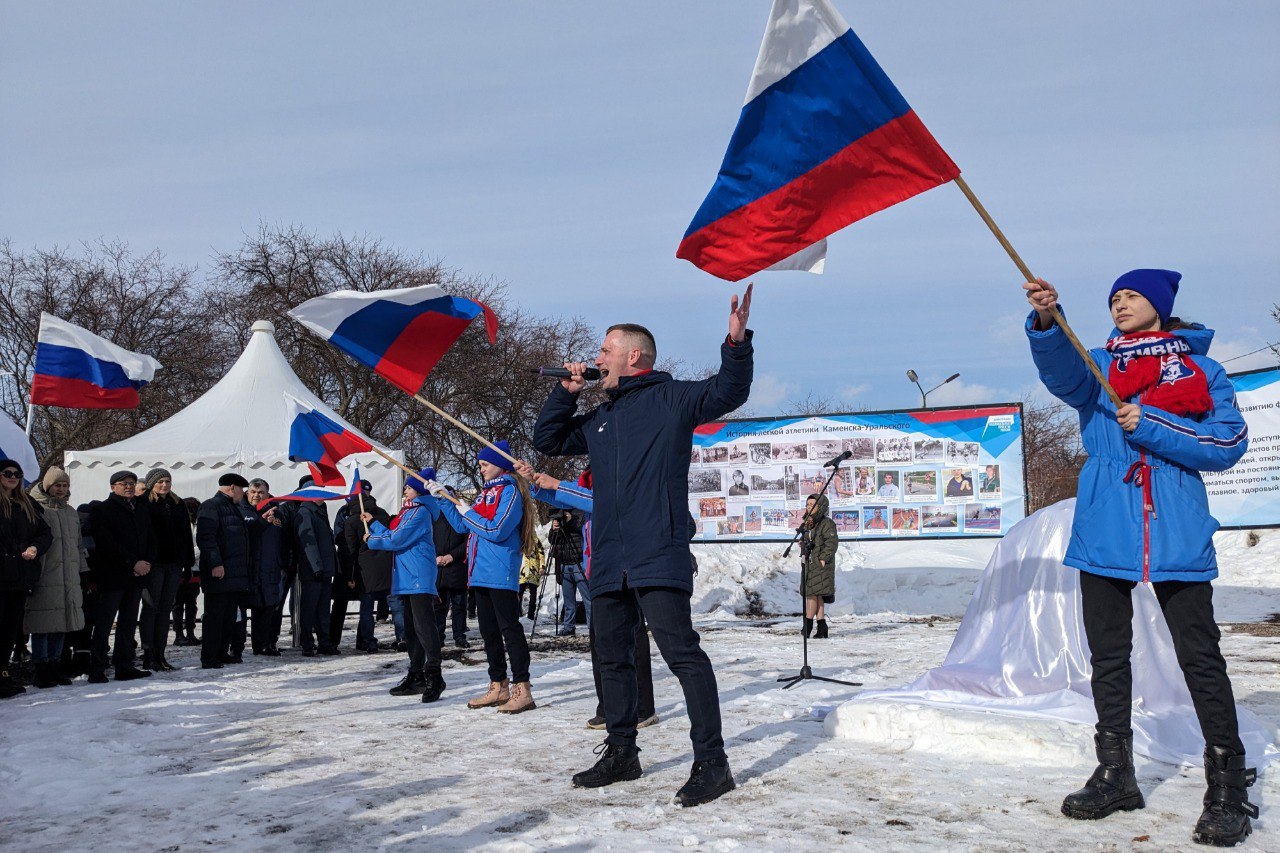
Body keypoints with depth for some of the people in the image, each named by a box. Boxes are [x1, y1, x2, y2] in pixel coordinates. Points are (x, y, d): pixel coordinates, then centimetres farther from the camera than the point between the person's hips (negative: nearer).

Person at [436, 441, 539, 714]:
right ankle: (498, 687, 20)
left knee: (510, 629, -8)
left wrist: (469, 513, -8)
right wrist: (443, 499, 15)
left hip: (501, 576, -9)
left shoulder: (510, 491, -9)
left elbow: (497, 530, -19)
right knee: (489, 632, 12)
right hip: (481, 575, 9)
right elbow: (462, 525, 22)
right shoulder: (487, 493, 18)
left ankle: (522, 689, -6)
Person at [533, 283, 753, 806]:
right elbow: (547, 441, 29)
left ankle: (711, 762, -8)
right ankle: (621, 754, 27)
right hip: (609, 561, 8)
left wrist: (737, 344, -26)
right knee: (612, 656, 14)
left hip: (657, 557, -8)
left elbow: (727, 393, -8)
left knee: (681, 651, -13)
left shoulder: (670, 398, 3)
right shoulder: (598, 419, 23)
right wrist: (566, 392, 16)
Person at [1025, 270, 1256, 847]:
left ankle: (1229, 788, 5)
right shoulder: (1098, 368, 12)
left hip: (1176, 534, -3)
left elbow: (1229, 443, -2)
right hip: (1104, 533, 3)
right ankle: (1115, 776, 22)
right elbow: (1061, 370, -12)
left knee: (1199, 656, -5)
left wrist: (1151, 428, -12)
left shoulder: (1201, 370, 8)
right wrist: (1047, 321, -32)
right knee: (1107, 656, 9)